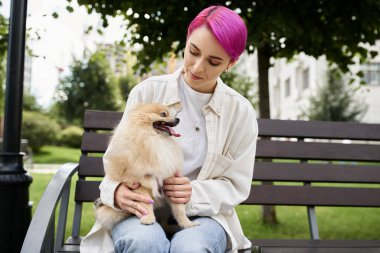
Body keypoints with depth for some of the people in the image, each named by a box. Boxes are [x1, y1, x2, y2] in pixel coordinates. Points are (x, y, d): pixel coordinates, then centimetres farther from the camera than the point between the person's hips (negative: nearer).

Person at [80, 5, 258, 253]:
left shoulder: (241, 112, -1)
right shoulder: (148, 91, -2)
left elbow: (235, 186, 2)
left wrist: (195, 194, -19)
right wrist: (117, 190, -21)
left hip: (201, 215, 1)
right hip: (141, 209, 0)